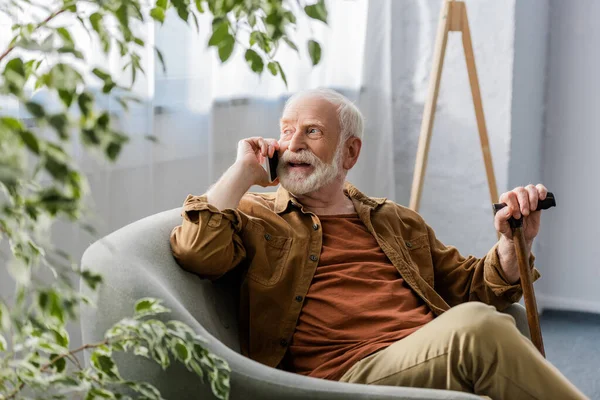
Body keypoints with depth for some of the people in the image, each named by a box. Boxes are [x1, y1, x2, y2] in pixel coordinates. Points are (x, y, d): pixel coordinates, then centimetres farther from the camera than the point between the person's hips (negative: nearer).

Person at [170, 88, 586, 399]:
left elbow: (472, 287, 30)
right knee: (475, 323, -33)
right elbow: (197, 253, -4)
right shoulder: (254, 215, 17)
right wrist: (245, 169, 5)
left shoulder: (399, 222, 30)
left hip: (441, 362, 5)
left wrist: (514, 242, 10)